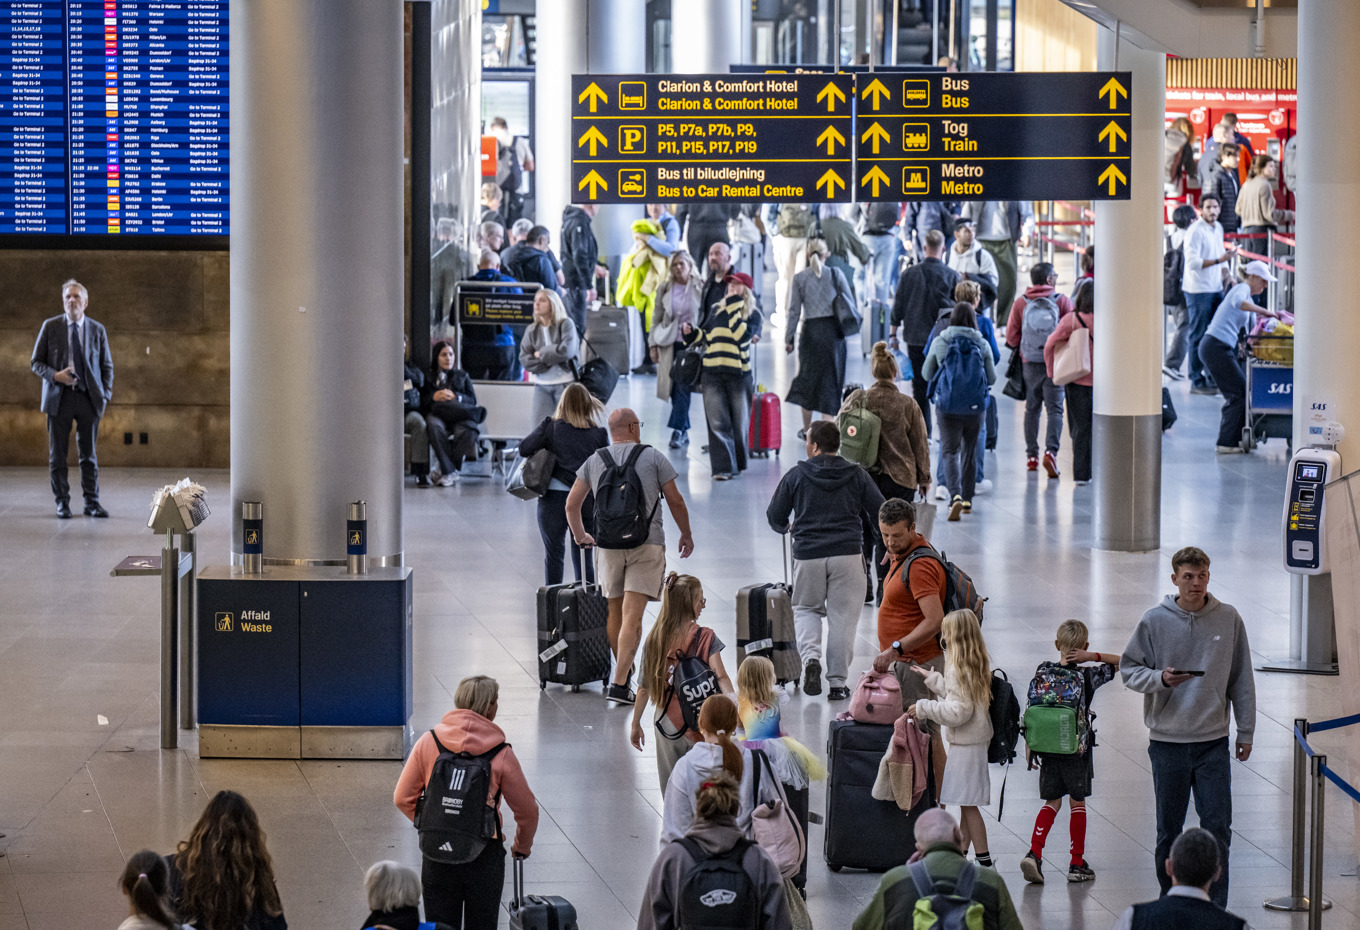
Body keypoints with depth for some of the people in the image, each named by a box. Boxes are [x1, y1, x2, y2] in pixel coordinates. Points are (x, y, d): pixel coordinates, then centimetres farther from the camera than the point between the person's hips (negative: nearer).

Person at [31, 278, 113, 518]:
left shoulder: (97, 330, 6)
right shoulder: (50, 327, 2)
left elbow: (107, 366, 12)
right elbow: (36, 362, 3)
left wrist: (105, 395, -1)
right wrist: (55, 375, -15)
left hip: (89, 399, 1)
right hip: (59, 398, -1)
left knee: (89, 454, 4)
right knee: (57, 455, 1)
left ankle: (92, 503, 10)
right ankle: (62, 503, 10)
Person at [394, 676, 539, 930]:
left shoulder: (428, 742, -3)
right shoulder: (501, 753, -8)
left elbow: (402, 798, 0)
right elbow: (527, 810, -1)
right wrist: (522, 847, 19)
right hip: (484, 856, -2)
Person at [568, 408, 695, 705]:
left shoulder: (594, 461, 9)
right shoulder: (653, 457, 1)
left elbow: (571, 505, 10)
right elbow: (675, 501, 3)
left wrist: (580, 536, 27)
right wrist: (686, 535, 17)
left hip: (608, 544, 3)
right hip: (647, 542, -3)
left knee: (615, 613, 17)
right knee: (632, 616, -8)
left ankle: (624, 672, 32)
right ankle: (619, 683, -16)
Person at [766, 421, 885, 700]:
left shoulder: (795, 475, 2)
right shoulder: (857, 475, 4)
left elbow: (775, 518, 7)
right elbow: (880, 512, 6)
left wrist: (788, 528, 31)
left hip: (808, 555, 0)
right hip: (848, 554, 0)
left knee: (806, 608, 19)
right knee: (842, 617, 5)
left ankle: (811, 656, -8)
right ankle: (837, 682, 2)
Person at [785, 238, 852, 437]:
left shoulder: (799, 278, -2)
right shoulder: (835, 274, -1)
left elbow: (794, 311, -1)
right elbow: (850, 304, 1)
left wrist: (788, 338, 5)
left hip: (811, 331, 0)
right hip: (834, 330, 0)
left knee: (808, 375, 14)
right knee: (830, 378, 4)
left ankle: (806, 429, 23)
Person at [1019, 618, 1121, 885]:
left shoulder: (1042, 673, -2)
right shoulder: (1086, 676, -8)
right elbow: (1122, 662, 0)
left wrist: (1029, 745, 8)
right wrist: (1092, 657, -7)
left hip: (1048, 750, 2)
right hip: (1078, 750, -2)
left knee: (1052, 802, 12)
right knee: (1077, 803, 10)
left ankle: (1034, 853, -6)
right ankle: (1077, 865, 15)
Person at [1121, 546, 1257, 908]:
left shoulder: (1228, 619, 0)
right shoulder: (1154, 621, -4)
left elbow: (1241, 679, 7)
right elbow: (1129, 670, 2)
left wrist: (1246, 731, 7)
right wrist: (1160, 678, -18)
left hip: (1214, 741, 1)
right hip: (1167, 741, 0)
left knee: (1218, 827, -4)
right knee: (1169, 830, 8)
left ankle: (1215, 909, 2)